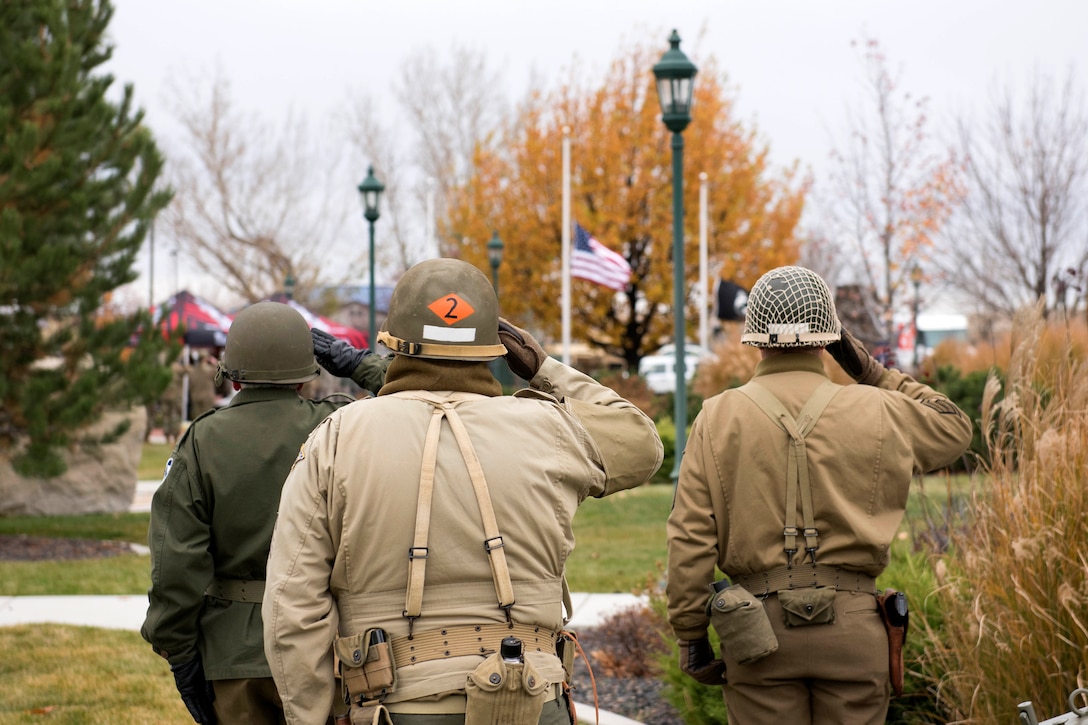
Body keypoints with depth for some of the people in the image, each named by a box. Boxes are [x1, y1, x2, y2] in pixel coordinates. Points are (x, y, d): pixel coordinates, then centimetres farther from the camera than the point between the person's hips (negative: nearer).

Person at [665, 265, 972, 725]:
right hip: (852, 627, 1)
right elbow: (955, 429, 22)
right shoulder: (877, 413, 2)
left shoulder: (718, 417, -1)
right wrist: (873, 373, 17)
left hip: (757, 631, 0)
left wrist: (690, 634, 4)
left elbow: (690, 541, -4)